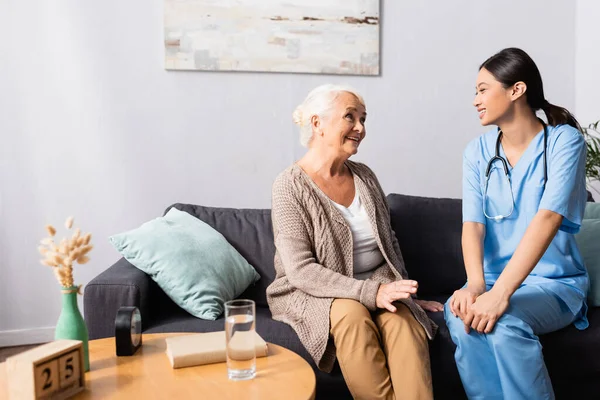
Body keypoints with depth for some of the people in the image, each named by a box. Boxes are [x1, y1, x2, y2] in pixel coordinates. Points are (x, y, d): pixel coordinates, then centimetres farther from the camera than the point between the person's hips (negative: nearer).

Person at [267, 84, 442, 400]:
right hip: (314, 294, -4)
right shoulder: (290, 185, -10)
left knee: (402, 316, -27)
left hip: (379, 287, 4)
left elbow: (390, 244, 17)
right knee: (351, 312, -34)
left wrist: (404, 292, 9)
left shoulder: (364, 176, 7)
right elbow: (301, 271, -18)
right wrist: (370, 292, -27)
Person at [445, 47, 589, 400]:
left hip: (554, 281, -3)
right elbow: (473, 223, -9)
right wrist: (476, 285, -30)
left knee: (506, 322, -34)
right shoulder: (478, 152, 3)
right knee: (460, 316, -30)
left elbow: (548, 217, -24)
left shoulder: (564, 141, -9)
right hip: (495, 279, 3)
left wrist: (500, 294, -35)